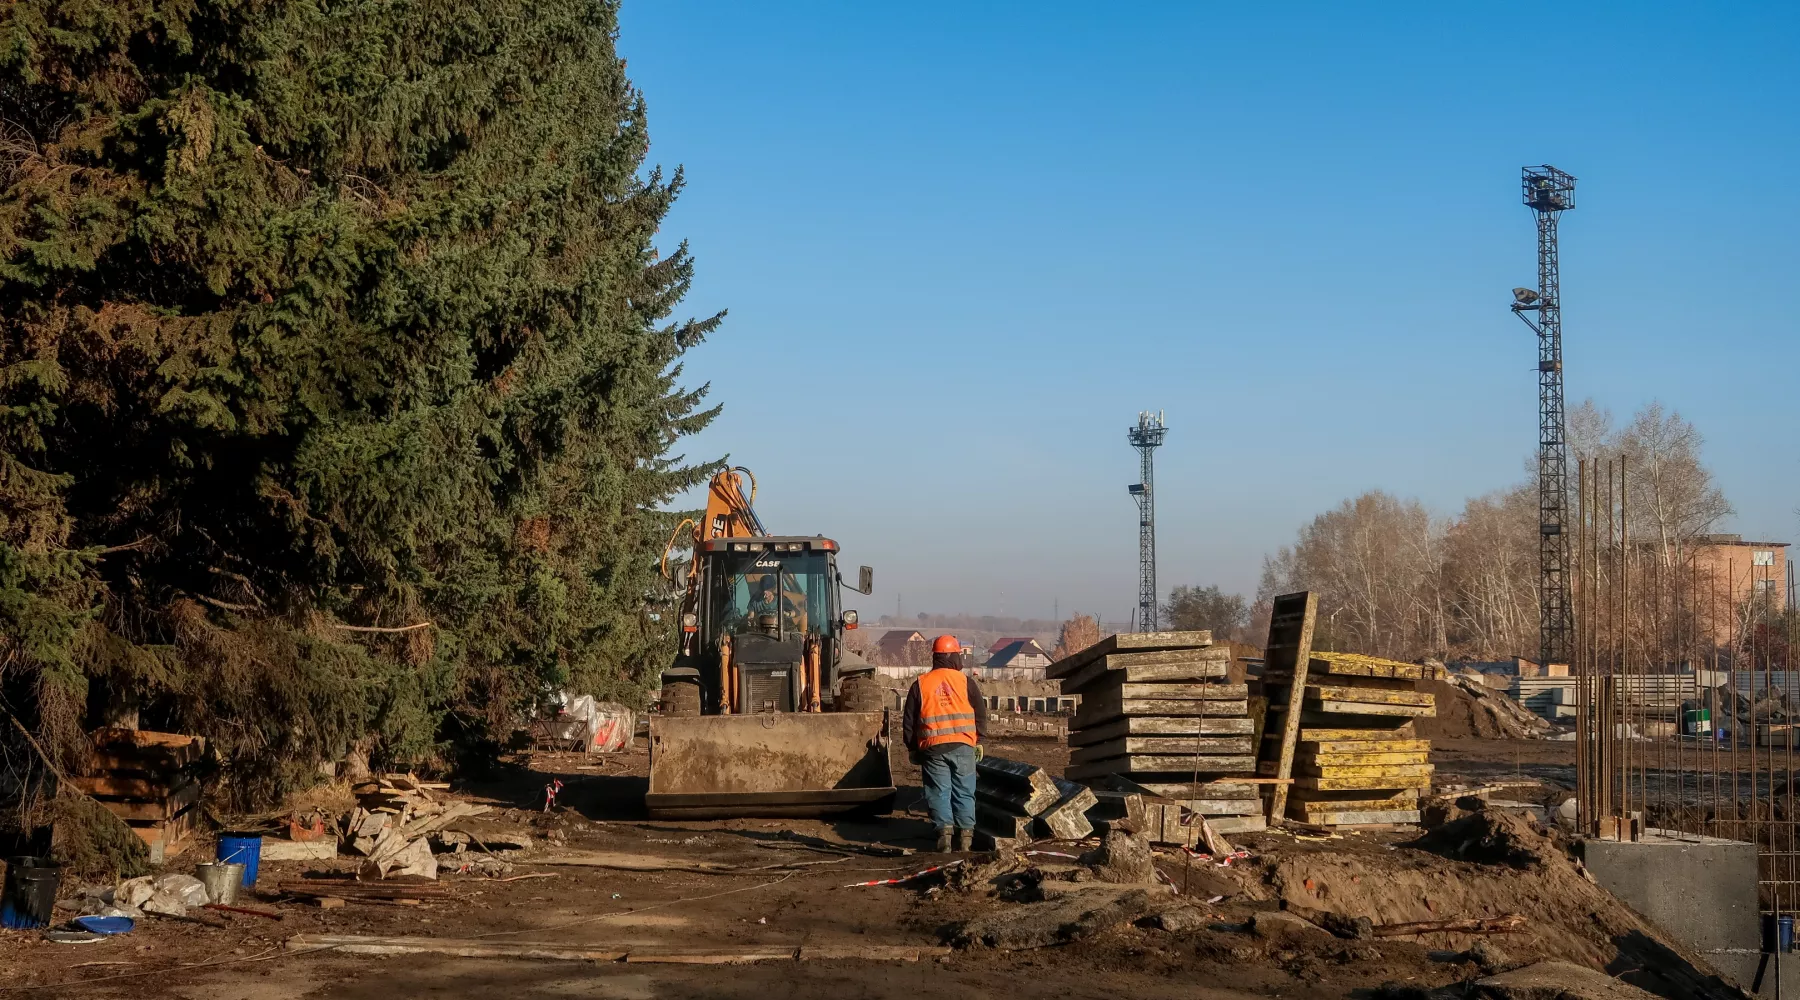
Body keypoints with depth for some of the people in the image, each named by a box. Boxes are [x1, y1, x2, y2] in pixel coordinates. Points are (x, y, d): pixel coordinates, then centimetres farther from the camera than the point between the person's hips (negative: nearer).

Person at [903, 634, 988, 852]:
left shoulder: (920, 684, 4)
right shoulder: (965, 681, 2)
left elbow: (909, 721, 7)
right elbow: (981, 713, 4)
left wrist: (913, 748, 16)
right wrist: (979, 741, 13)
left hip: (933, 749, 0)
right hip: (963, 747, 0)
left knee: (939, 792, 3)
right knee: (964, 793, 7)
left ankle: (944, 832, -8)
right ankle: (966, 836, 4)